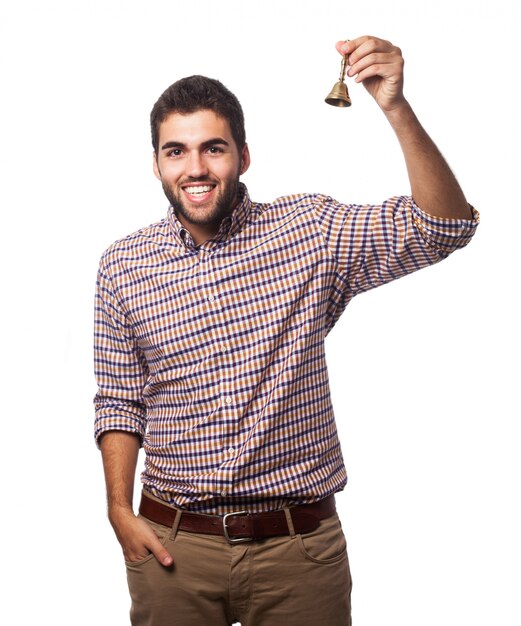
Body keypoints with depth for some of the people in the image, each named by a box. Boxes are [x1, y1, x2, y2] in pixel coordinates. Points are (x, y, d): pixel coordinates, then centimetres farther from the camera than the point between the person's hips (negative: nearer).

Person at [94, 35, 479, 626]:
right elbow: (119, 400, 8)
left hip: (300, 544, -1)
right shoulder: (122, 267, 1)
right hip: (172, 543, 1)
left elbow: (442, 226, -14)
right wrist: (120, 511, -1)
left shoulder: (309, 229, -4)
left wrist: (395, 106, -25)